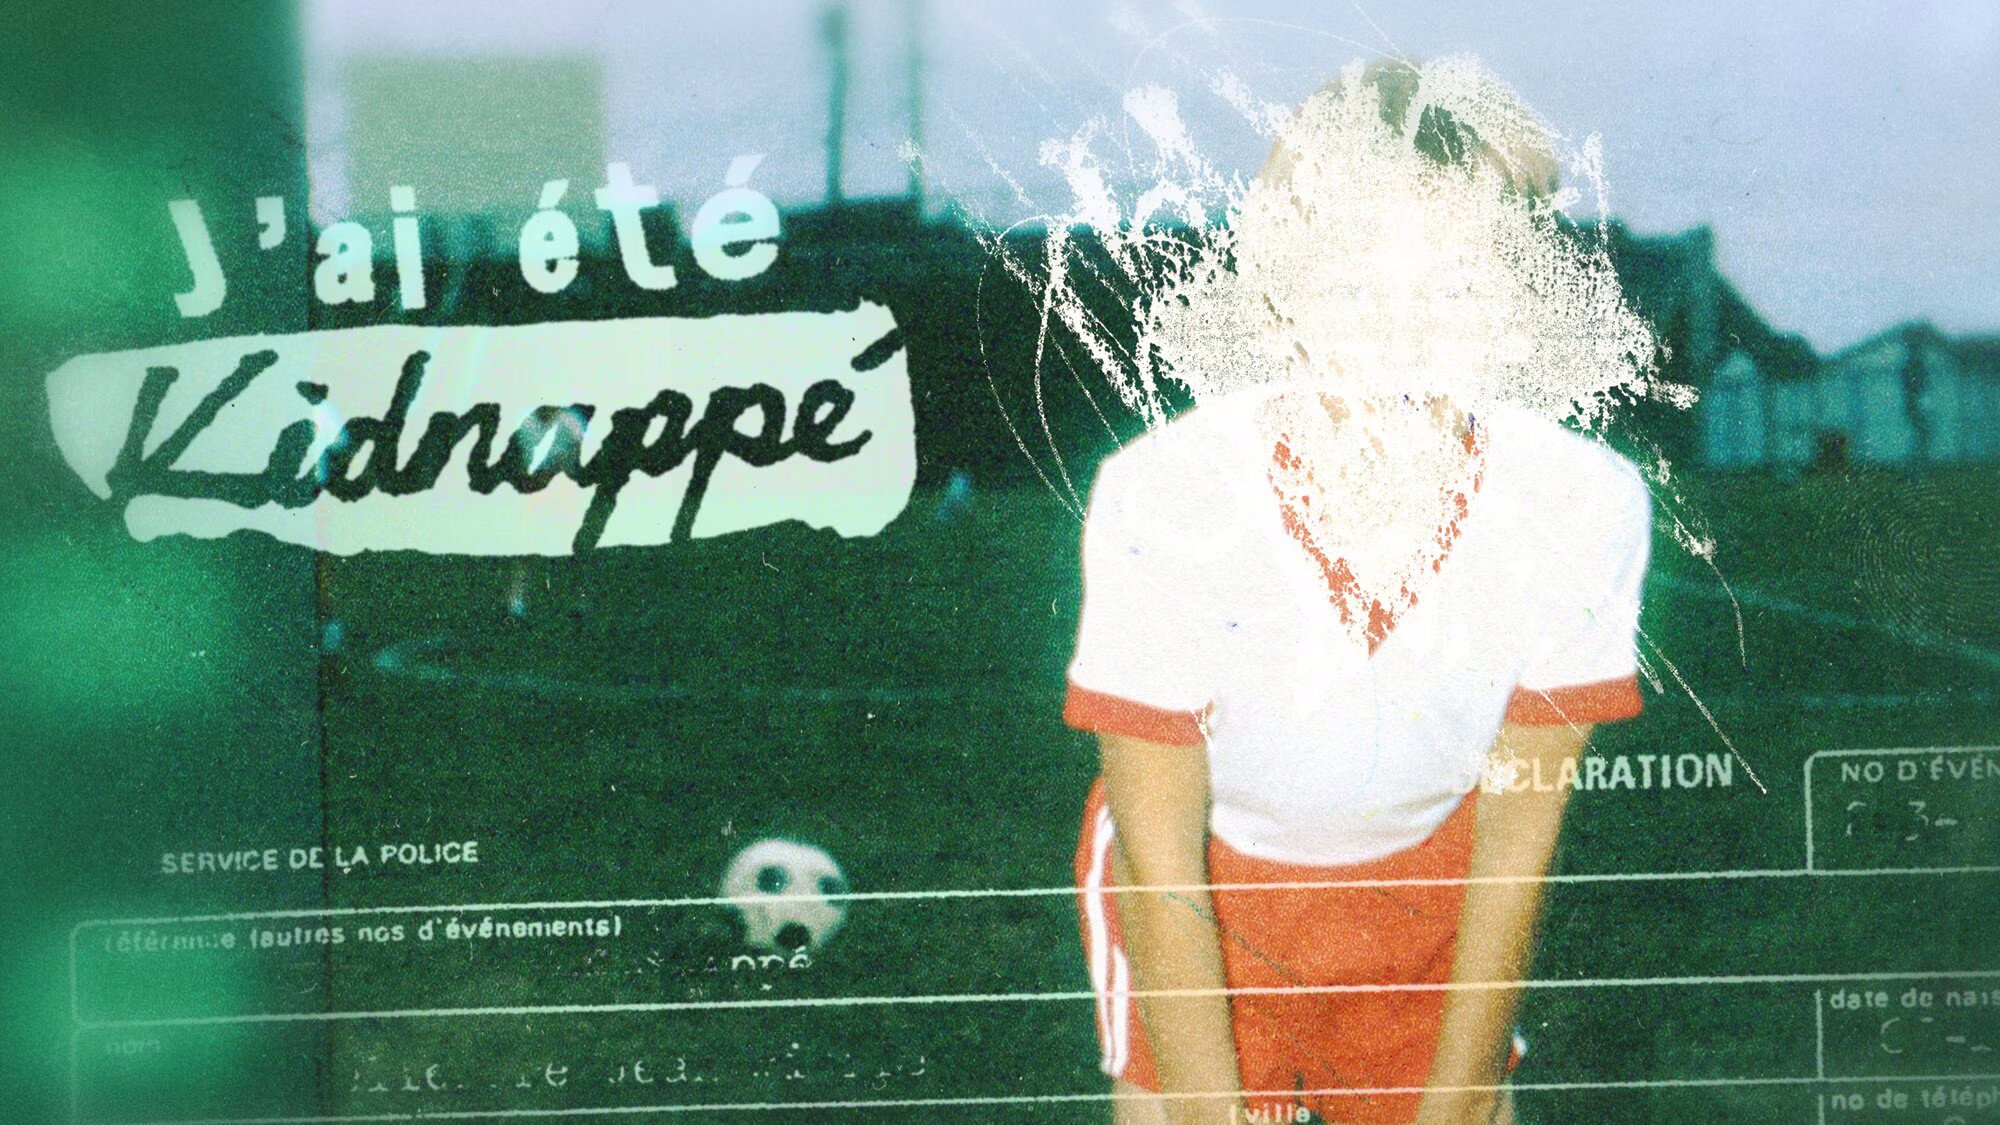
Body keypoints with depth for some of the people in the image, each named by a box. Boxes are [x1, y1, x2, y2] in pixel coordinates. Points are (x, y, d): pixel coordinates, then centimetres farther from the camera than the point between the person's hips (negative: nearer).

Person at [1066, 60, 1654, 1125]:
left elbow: (1514, 846, -12)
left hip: (1424, 878, 2)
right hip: (1203, 885, -2)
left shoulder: (1587, 507, -26)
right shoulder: (1160, 499, -32)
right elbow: (1162, 877, -22)